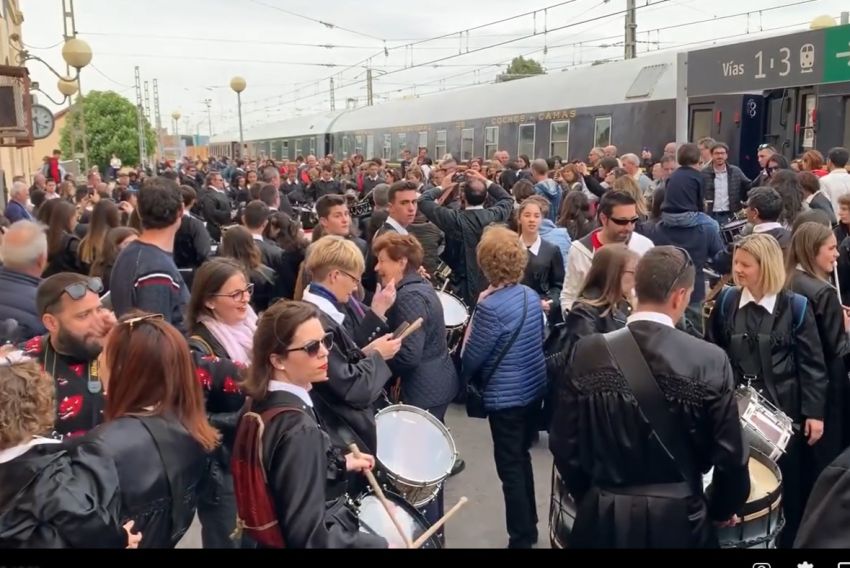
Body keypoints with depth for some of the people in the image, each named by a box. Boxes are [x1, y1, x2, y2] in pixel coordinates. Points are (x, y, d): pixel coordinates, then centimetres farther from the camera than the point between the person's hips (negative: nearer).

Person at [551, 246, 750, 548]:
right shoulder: (709, 361, -15)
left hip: (603, 517, 1)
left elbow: (564, 443, -4)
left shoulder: (587, 352, -10)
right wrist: (722, 509, 11)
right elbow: (730, 455, -8)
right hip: (677, 519, -1)